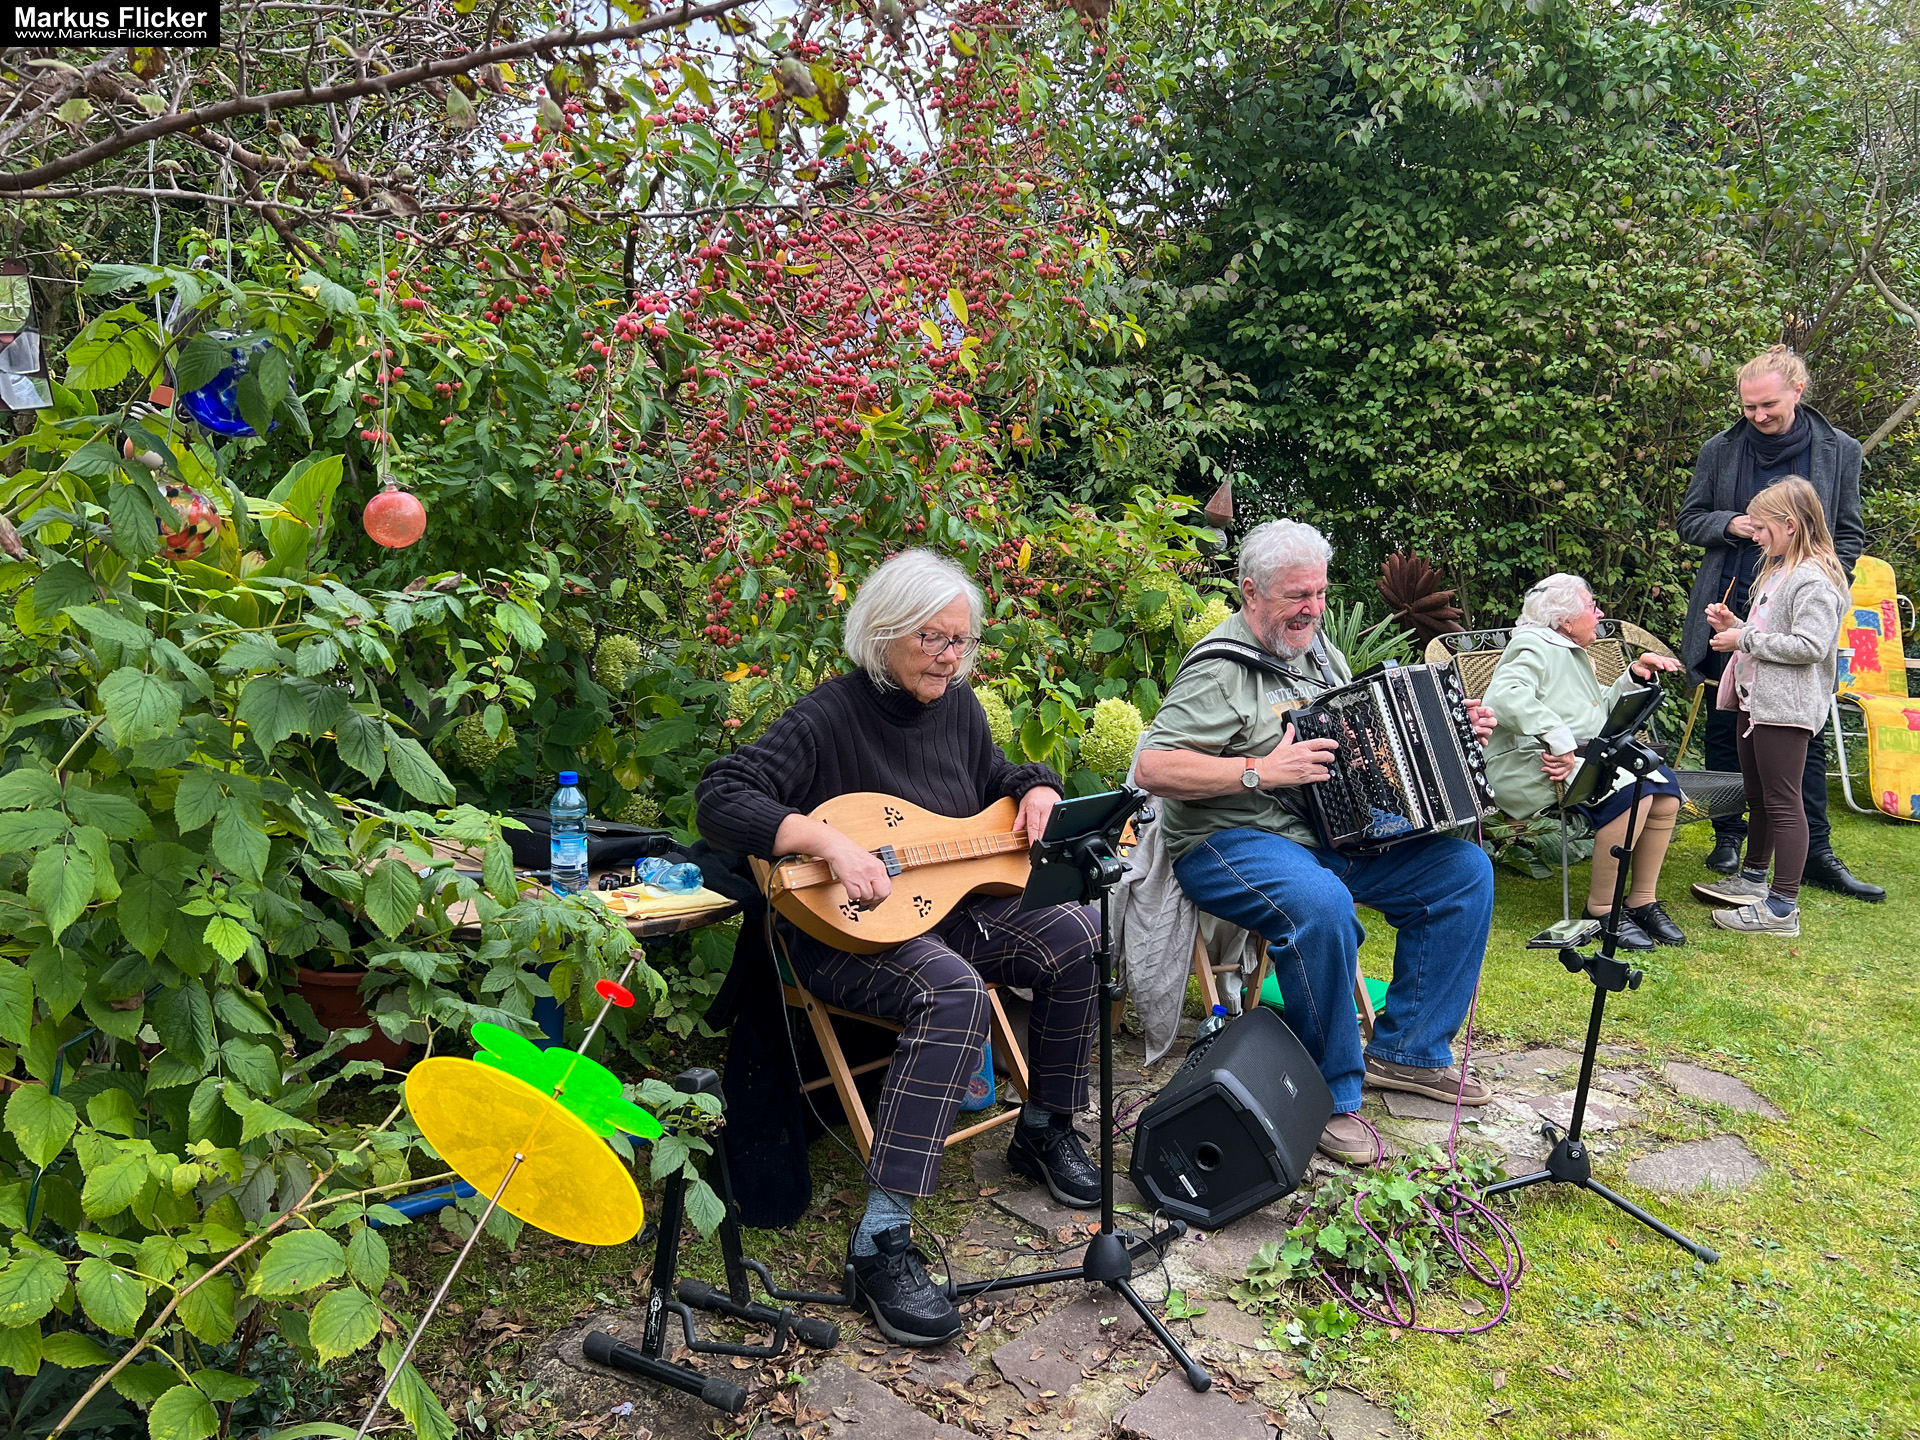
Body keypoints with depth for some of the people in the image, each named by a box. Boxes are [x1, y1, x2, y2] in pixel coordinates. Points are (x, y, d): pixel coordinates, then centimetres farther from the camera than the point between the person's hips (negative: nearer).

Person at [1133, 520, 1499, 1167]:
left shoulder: (1317, 647, 15)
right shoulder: (1221, 670, -14)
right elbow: (1152, 768, -23)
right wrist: (1260, 772, -27)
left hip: (1335, 831, 9)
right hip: (1234, 841, -9)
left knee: (1465, 868, 0)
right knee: (1319, 903, -38)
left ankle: (1407, 1051, 8)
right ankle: (1330, 1095, -18)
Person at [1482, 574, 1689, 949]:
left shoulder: (1573, 652, 24)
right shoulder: (1535, 647, -9)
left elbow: (1603, 708, 30)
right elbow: (1505, 697, -29)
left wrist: (1634, 676, 14)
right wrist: (1558, 741, -32)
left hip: (1582, 759, 10)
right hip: (1530, 768, -10)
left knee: (1665, 785, -6)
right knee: (1631, 791, -28)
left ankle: (1643, 901, 3)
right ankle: (1601, 909, -17)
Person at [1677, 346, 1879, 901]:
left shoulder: (1839, 451, 3)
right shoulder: (1719, 450, 2)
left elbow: (1849, 536, 7)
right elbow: (1689, 520, 9)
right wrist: (1728, 524, -12)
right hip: (1730, 610, 1)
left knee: (1807, 733, 3)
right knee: (1725, 727, 7)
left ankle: (1816, 853, 11)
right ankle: (1728, 836, 21)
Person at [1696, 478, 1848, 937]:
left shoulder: (1814, 580, -15)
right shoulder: (1778, 571, 16)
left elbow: (1810, 645, -24)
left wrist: (1745, 640, -18)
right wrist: (1734, 625, 8)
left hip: (1785, 707, -10)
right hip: (1756, 700, 10)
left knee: (1782, 802, -7)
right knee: (1758, 797, 21)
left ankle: (1782, 908, -4)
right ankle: (1753, 878, 36)